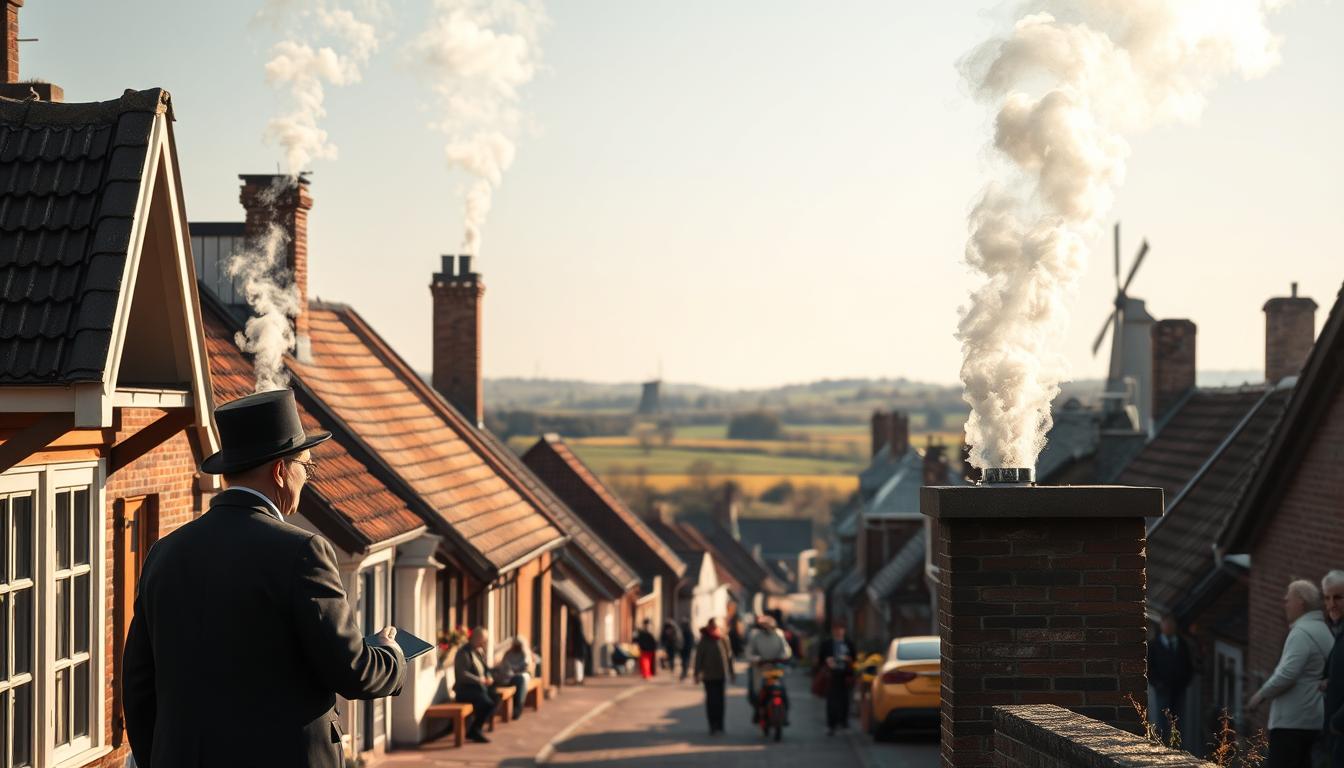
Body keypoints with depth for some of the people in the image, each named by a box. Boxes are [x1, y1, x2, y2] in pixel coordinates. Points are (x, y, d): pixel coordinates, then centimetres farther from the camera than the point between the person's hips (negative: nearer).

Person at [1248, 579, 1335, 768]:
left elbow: (1287, 674, -22)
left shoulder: (1301, 632, -13)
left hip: (1292, 722, -9)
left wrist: (1262, 694, -7)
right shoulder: (1324, 631, 16)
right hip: (1315, 722, 9)